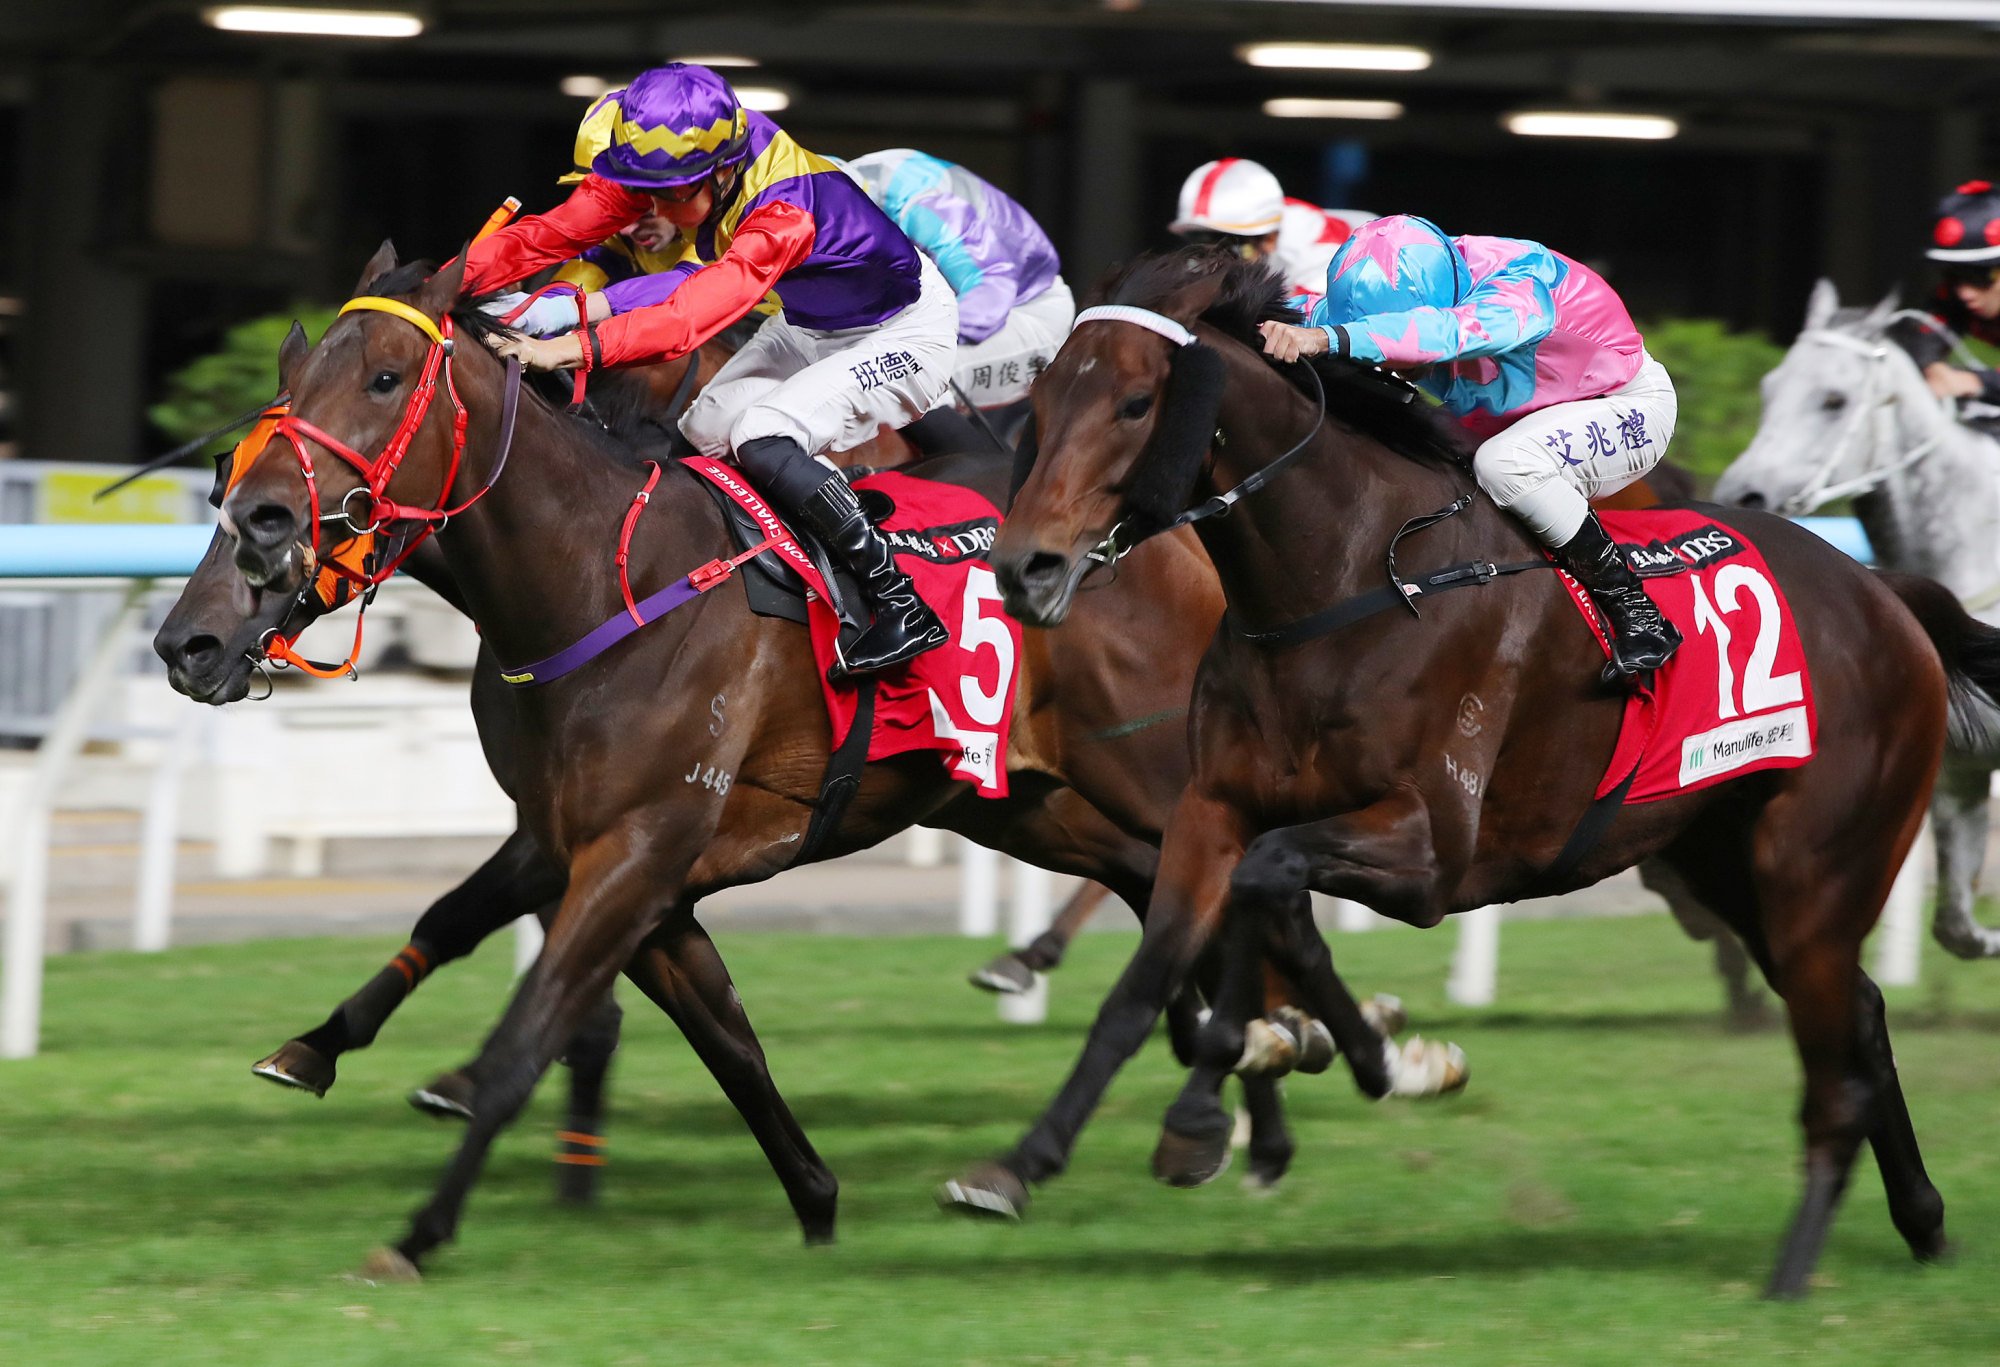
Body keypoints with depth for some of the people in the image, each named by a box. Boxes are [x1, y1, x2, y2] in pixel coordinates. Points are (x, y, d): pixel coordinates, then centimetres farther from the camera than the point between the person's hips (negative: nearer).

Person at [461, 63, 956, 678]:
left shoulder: (783, 211, -39)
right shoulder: (670, 162, -18)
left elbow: (695, 315, -50)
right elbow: (556, 232, -19)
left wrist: (572, 348, -59)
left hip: (907, 335, -9)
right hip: (810, 324, 9)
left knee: (760, 440, -26)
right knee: (699, 437, 1)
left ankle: (904, 607, -20)